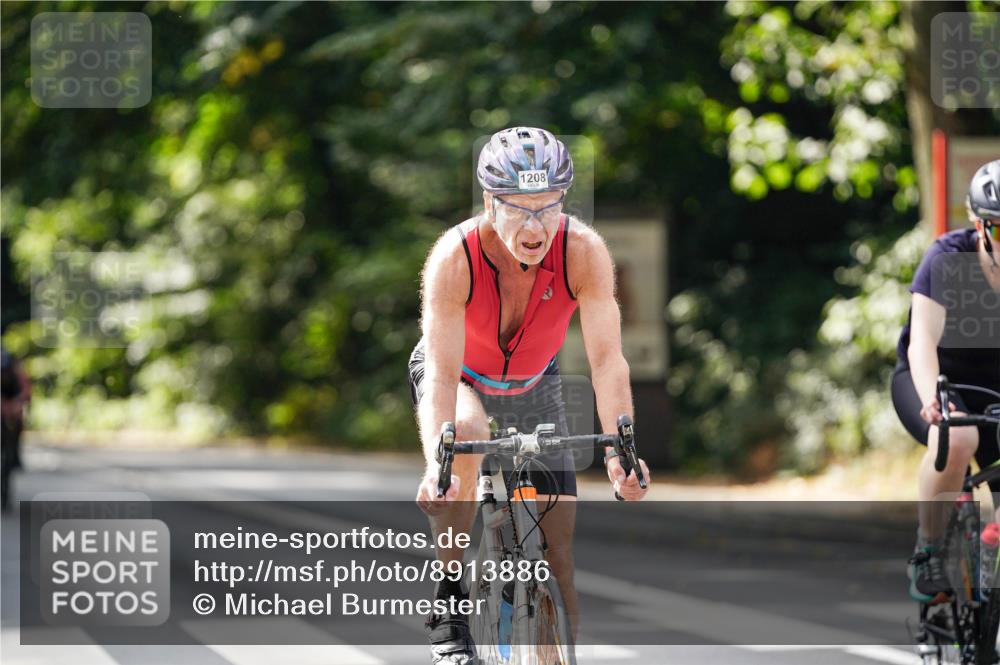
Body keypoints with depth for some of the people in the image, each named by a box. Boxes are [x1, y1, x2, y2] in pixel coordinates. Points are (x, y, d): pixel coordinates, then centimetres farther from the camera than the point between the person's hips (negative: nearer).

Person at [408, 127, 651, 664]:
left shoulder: (584, 252, -31)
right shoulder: (454, 257, -35)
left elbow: (607, 359, -34)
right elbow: (444, 371, -39)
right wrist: (437, 463, -53)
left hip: (532, 386, 3)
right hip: (458, 376, -3)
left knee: (559, 540, -6)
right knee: (466, 437, -37)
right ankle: (449, 607, -25)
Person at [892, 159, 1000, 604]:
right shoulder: (949, 258, -24)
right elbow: (923, 340, -34)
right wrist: (932, 399, -54)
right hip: (931, 380, -3)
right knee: (957, 439, -37)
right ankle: (928, 553, -20)